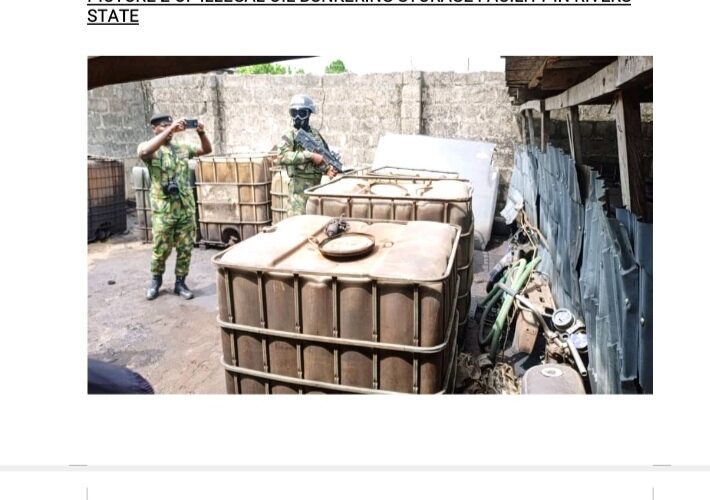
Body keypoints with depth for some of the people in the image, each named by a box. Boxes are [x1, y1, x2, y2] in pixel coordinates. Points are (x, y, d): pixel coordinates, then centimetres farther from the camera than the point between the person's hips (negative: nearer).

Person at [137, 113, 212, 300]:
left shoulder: (182, 148, 11)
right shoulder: (149, 148, -2)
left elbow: (207, 150, 10)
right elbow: (144, 152, -26)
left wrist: (201, 132, -10)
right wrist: (170, 130, -28)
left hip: (186, 207, 4)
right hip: (163, 210, -4)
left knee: (185, 249, 7)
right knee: (161, 250, 5)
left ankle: (180, 283, 21)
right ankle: (156, 279, 29)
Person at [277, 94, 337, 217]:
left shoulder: (315, 133, 11)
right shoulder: (289, 135, -4)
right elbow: (282, 157, -21)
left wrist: (328, 169, -4)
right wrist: (310, 155, -22)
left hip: (317, 185, 5)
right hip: (299, 186, -5)